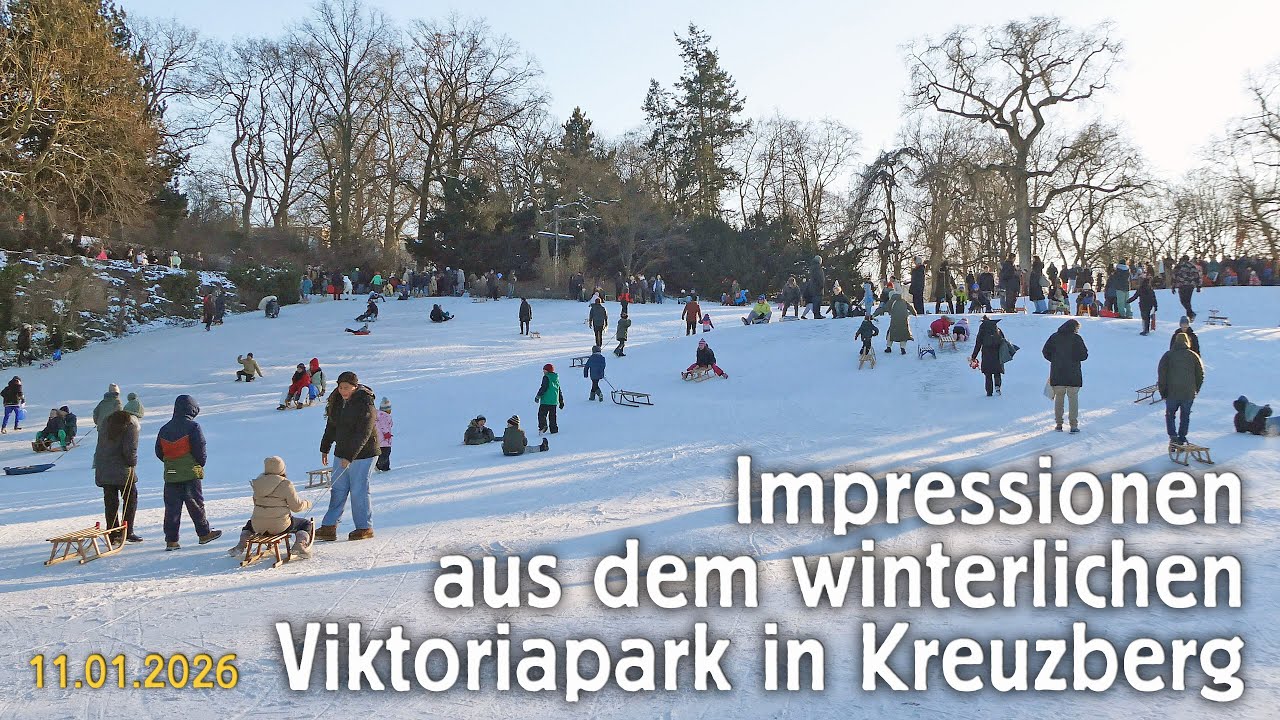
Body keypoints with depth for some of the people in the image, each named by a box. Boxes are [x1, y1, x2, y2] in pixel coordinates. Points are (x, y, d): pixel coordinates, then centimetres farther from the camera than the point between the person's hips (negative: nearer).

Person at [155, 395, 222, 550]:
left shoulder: (164, 429, 9)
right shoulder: (193, 426, -9)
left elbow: (159, 452, 14)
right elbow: (200, 450, -12)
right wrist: (201, 463, 7)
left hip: (170, 475, 4)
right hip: (190, 473, -4)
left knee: (172, 507, 5)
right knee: (196, 504, 6)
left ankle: (171, 540, 4)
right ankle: (204, 533, 16)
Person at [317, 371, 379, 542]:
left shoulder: (365, 405, -18)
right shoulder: (338, 402, 7)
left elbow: (363, 434, -23)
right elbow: (331, 427, 18)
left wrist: (349, 457, -26)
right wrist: (325, 449, 18)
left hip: (361, 453, -8)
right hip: (343, 453, 8)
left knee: (358, 490, -2)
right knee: (338, 489, 7)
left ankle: (365, 528, 10)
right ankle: (329, 528, 8)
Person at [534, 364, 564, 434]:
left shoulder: (546, 377, -4)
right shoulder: (556, 379, 18)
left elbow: (543, 388, -15)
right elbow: (560, 392, 23)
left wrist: (538, 396, -10)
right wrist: (561, 402, 28)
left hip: (546, 400, -7)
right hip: (554, 401, 7)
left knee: (542, 414, -6)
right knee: (552, 416, 13)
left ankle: (543, 426, -24)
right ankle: (554, 429, 12)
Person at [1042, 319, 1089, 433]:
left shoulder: (1054, 337, 3)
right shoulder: (1076, 338, -6)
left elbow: (1045, 351, 4)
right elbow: (1084, 355, -8)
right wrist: (1075, 358, 11)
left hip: (1057, 373, 3)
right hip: (1073, 373, -3)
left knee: (1059, 397, 11)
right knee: (1073, 398, 4)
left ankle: (1059, 424, 12)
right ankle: (1074, 425, -1)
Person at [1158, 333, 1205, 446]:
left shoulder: (1168, 355, -1)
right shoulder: (1193, 356, 6)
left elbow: (1161, 373, -5)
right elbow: (1201, 374, 7)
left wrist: (1163, 391, 2)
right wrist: (1195, 390, 14)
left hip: (1172, 393, -2)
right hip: (1189, 394, 2)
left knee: (1170, 415, 13)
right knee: (1185, 417, 13)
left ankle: (1173, 436, -4)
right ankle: (1182, 440, 14)